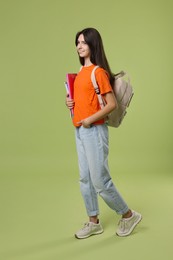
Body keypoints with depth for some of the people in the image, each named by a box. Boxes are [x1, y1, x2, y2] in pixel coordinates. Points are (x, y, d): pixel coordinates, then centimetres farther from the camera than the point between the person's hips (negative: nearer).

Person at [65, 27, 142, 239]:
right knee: (85, 179, 13)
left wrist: (90, 120, -19)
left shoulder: (98, 72, -13)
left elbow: (112, 104, -17)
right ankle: (94, 222, 26)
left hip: (94, 131, -9)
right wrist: (70, 102, 5)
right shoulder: (81, 71, 12)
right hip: (79, 131, 9)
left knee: (100, 181, -1)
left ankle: (128, 215, 20)